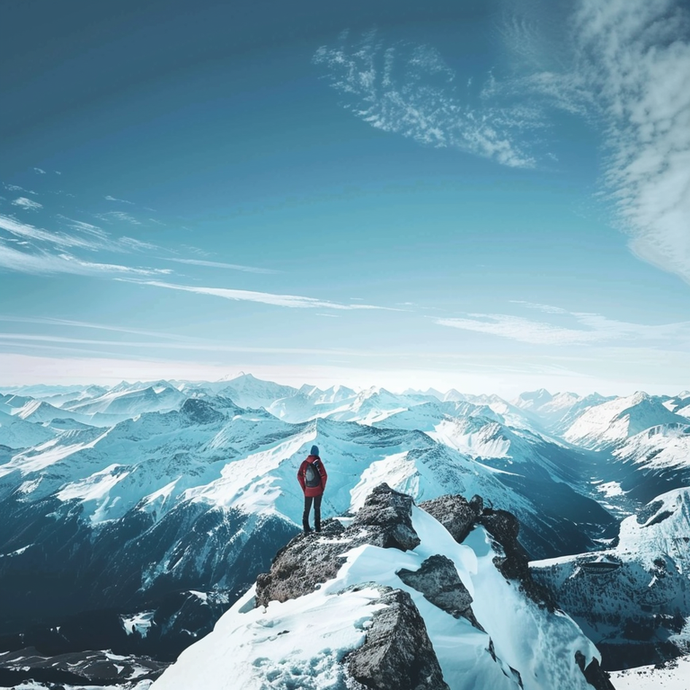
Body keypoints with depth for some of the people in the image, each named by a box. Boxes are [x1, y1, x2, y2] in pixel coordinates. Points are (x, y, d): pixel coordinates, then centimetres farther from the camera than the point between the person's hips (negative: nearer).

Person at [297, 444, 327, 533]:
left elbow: (299, 476, -8)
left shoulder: (304, 463, -6)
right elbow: (324, 476, -19)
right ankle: (317, 528, 18)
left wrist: (304, 489, 1)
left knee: (306, 510, 14)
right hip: (318, 490, -1)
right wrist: (323, 488, -4)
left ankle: (306, 528, 11)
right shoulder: (318, 463, -12)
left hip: (308, 491, 1)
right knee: (317, 509, 15)